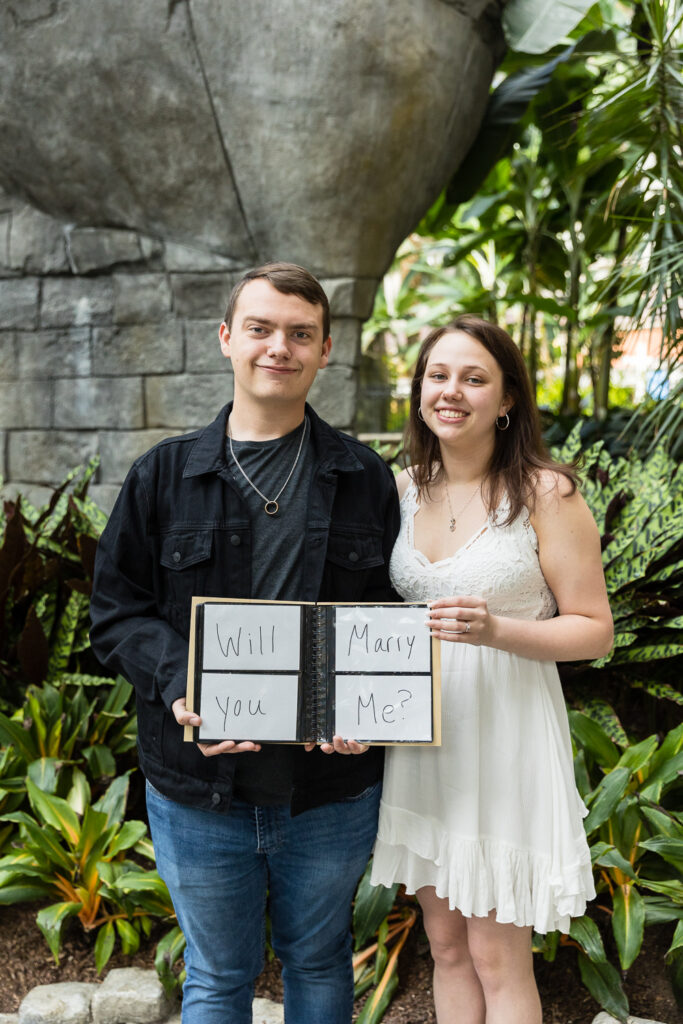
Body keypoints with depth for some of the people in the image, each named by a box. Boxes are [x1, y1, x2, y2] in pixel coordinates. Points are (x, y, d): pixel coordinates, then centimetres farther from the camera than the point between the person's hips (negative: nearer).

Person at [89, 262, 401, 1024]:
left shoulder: (366, 481, 2)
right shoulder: (163, 476, 1)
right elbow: (116, 610, 0)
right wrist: (179, 687, -17)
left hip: (331, 788, 1)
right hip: (199, 790, 0)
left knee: (318, 962, 21)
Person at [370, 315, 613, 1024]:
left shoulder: (545, 494, -10)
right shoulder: (405, 489, 5)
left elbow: (594, 629, -8)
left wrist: (495, 629, -23)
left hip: (503, 735, -5)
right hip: (419, 738, 5)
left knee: (496, 959, 6)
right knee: (446, 945, 17)